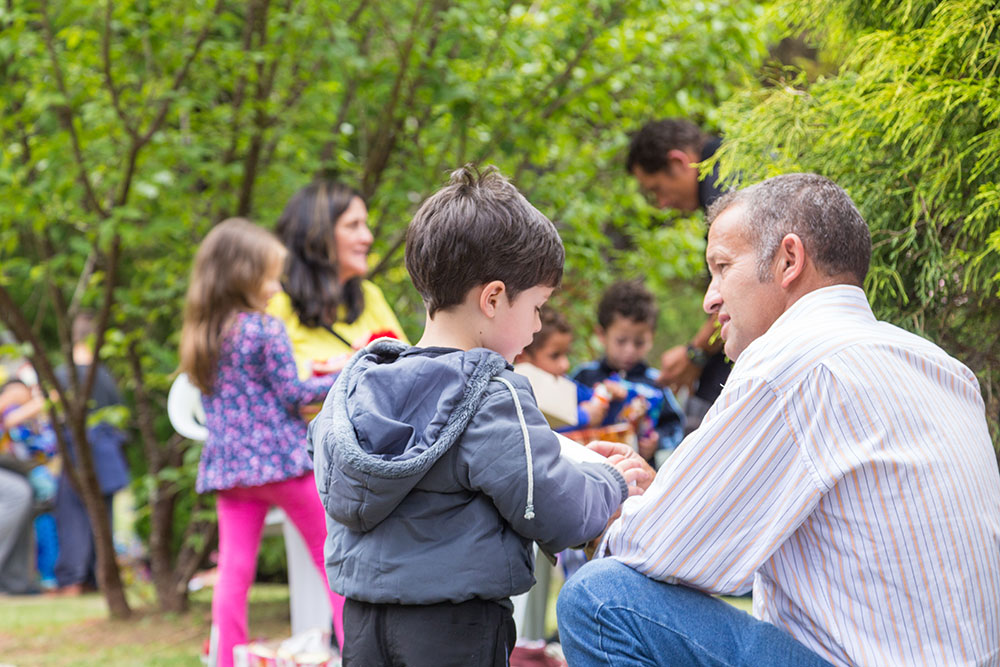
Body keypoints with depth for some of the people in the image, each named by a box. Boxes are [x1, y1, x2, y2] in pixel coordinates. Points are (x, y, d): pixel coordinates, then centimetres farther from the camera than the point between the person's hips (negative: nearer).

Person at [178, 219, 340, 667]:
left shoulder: (201, 336, 10)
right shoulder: (266, 330, -11)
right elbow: (291, 394, -9)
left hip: (228, 464, 6)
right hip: (280, 458, -6)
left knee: (234, 571, 3)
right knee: (332, 554, 7)